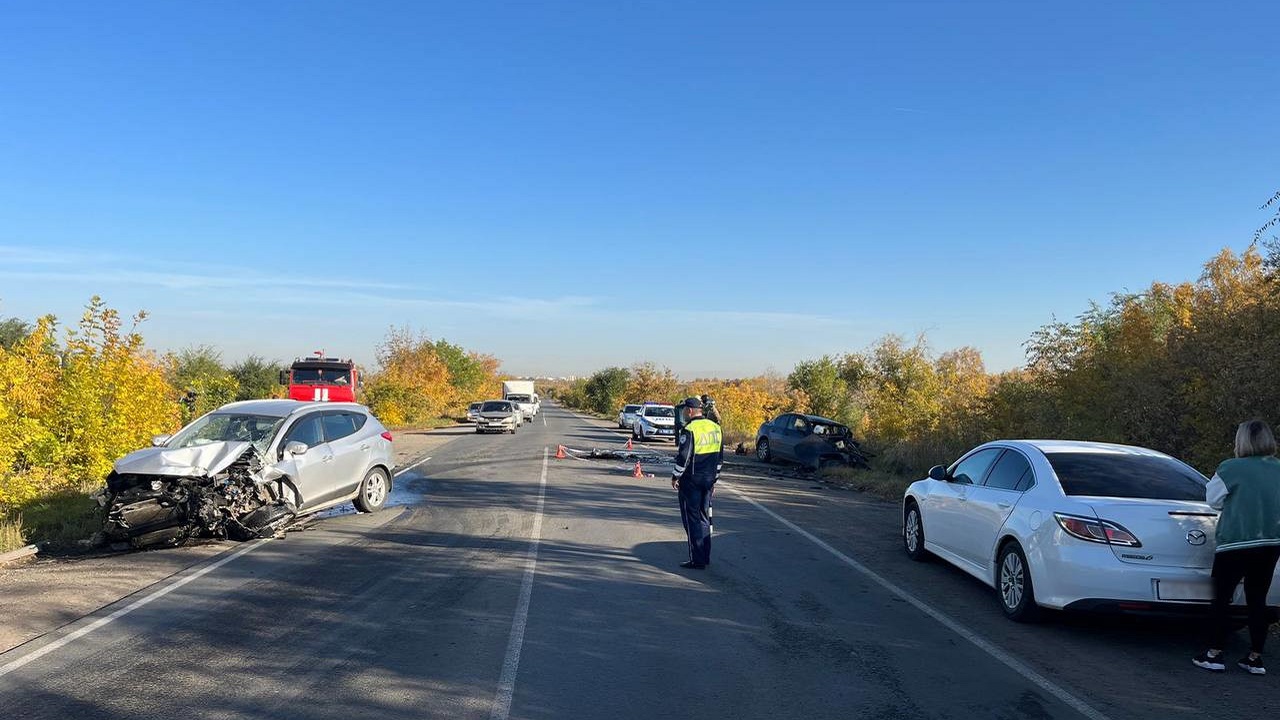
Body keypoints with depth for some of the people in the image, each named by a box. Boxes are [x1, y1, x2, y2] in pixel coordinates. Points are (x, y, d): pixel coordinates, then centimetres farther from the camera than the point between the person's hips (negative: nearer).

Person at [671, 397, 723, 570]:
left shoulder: (690, 430, -16)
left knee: (692, 518, -1)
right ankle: (706, 557, 21)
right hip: (708, 480, 7)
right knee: (704, 517, 16)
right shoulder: (715, 428, 9)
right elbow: (720, 456, 15)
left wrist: (675, 476, -5)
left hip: (691, 481, -7)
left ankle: (697, 560, 0)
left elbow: (683, 457, -18)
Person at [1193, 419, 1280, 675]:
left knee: (1222, 598, 3)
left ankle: (1214, 654, 6)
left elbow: (1213, 498, -1)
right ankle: (1255, 658, 15)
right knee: (1257, 600, 11)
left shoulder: (1231, 469, -11)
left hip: (1236, 541, -5)